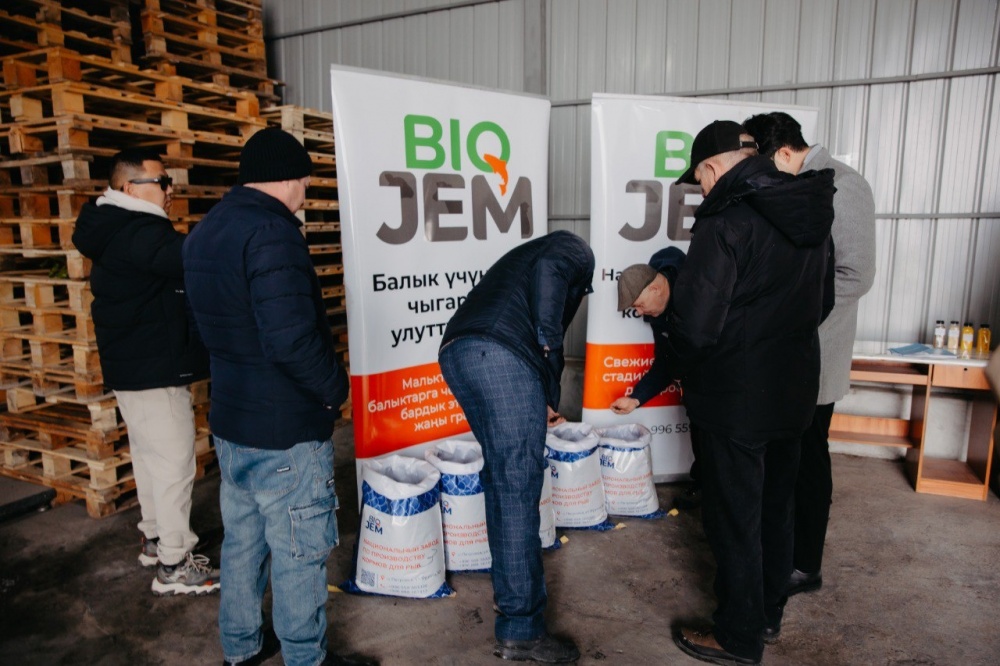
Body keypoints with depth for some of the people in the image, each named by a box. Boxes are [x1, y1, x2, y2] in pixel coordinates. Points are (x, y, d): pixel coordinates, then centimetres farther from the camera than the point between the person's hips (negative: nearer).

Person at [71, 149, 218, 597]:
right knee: (173, 464, -4)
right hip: (155, 371, -11)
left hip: (133, 368, 11)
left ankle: (156, 539, 34)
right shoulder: (138, 232, -21)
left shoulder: (115, 229, 13)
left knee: (150, 457, 20)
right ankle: (174, 566, 6)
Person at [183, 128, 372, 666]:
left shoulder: (204, 232, 9)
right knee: (299, 551, 7)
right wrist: (335, 387, -14)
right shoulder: (271, 231, -22)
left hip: (230, 420, 9)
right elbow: (291, 337, -30)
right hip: (285, 431, -9)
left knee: (243, 539, 22)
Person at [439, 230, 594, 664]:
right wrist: (549, 344, -7)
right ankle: (520, 631, 4)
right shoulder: (574, 249, 17)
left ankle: (509, 587, 35)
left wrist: (542, 400, 49)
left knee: (501, 476, 21)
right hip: (497, 354, -9)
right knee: (518, 486, -4)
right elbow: (547, 270, -9)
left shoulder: (525, 254, 40)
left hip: (454, 352, 9)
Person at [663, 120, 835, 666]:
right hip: (795, 390, 8)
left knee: (734, 518, 7)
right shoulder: (810, 215, 5)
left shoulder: (726, 220, -21)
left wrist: (680, 369, -5)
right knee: (775, 507, 21)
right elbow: (823, 301, 16)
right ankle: (768, 611, 40)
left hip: (737, 399, -8)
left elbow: (695, 323, -24)